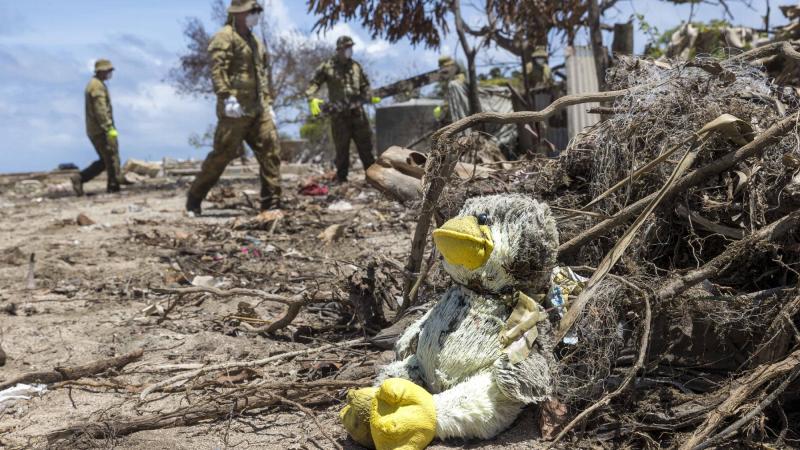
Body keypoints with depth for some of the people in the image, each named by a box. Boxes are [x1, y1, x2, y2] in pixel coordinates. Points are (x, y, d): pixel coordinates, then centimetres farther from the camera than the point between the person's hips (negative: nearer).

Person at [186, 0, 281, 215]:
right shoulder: (224, 37, -6)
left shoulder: (255, 41, 21)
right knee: (222, 154, -4)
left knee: (271, 151, -1)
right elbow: (217, 70, -18)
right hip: (235, 110, -8)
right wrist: (226, 97, -27)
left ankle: (272, 203, 3)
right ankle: (194, 199, 10)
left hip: (258, 110, 8)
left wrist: (268, 104, 20)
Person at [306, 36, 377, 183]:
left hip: (357, 112, 3)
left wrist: (370, 98, 5)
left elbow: (364, 86, 20)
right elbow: (314, 84, -2)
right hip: (339, 114, -3)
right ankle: (341, 179, 13)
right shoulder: (327, 67, -1)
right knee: (342, 149, 3)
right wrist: (311, 99, -19)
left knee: (365, 145, 5)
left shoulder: (356, 67, 11)